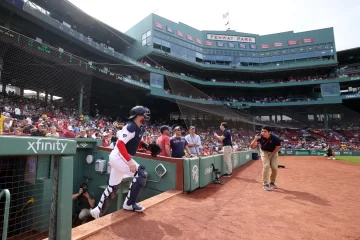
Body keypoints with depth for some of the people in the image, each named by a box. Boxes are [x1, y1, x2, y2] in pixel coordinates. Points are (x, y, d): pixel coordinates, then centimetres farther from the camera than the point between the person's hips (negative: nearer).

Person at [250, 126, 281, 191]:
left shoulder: (275, 138, -30)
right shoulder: (259, 136, -28)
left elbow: (277, 147, -12)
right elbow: (252, 147, -30)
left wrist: (271, 155, -14)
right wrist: (255, 139, -47)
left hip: (274, 152, 1)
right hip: (264, 152, -1)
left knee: (274, 167, -5)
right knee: (266, 166, -17)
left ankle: (272, 182, 22)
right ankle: (265, 184, -3)